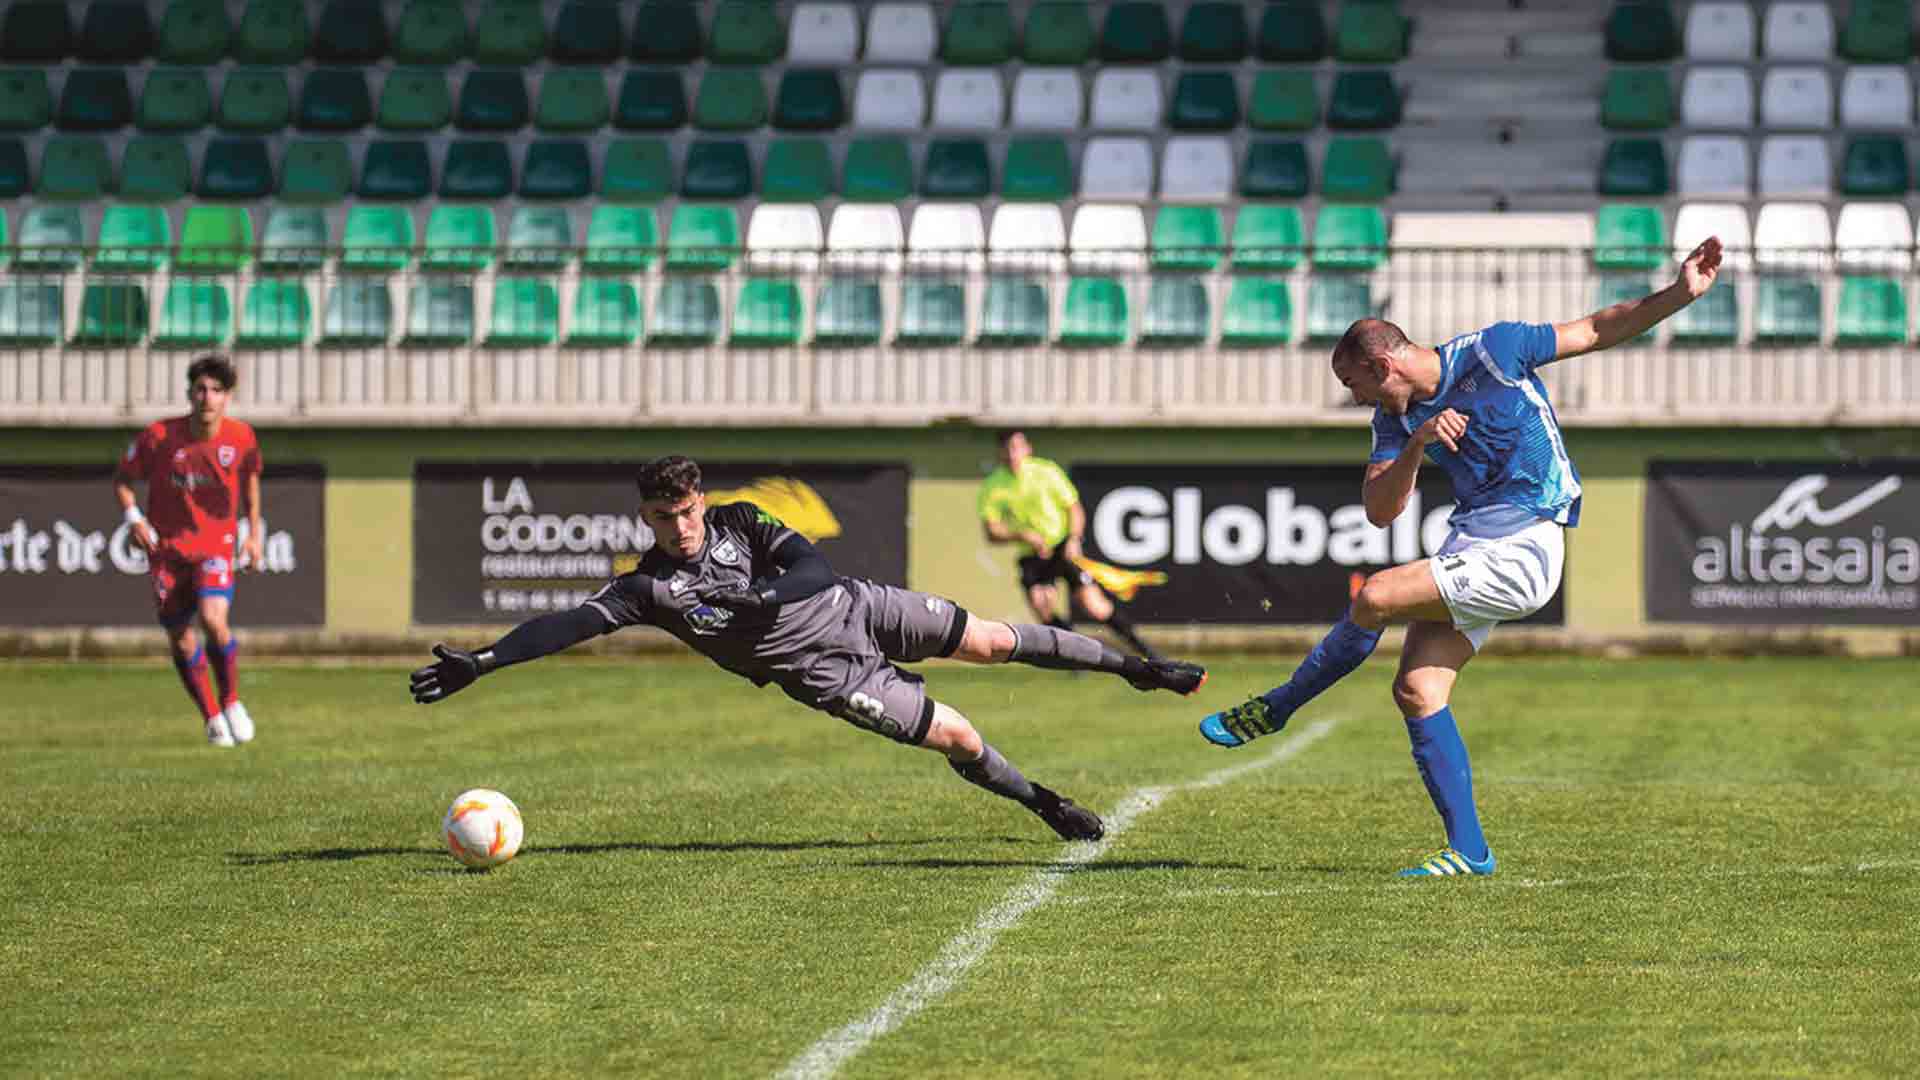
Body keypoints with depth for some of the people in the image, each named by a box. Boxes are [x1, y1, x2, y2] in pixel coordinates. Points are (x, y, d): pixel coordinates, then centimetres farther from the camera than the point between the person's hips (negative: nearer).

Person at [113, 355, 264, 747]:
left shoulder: (241, 437, -10)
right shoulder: (159, 436, -15)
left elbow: (250, 476, 12)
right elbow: (122, 478, 1)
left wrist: (254, 533, 10)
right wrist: (133, 517, -15)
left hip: (216, 544, -1)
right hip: (167, 548, 1)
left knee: (213, 620, -23)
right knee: (180, 639, 1)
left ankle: (231, 702, 0)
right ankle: (212, 718, 21)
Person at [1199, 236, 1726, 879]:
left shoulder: (1490, 352, -7)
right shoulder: (1395, 419, 10)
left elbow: (1599, 331, 0)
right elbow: (1380, 512, 0)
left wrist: (1681, 294, -12)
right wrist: (1417, 444, -17)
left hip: (1522, 550, -8)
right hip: (1469, 548, 8)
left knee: (1375, 599, -20)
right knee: (1416, 692, -4)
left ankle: (1273, 711, -1)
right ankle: (1468, 851, 0)